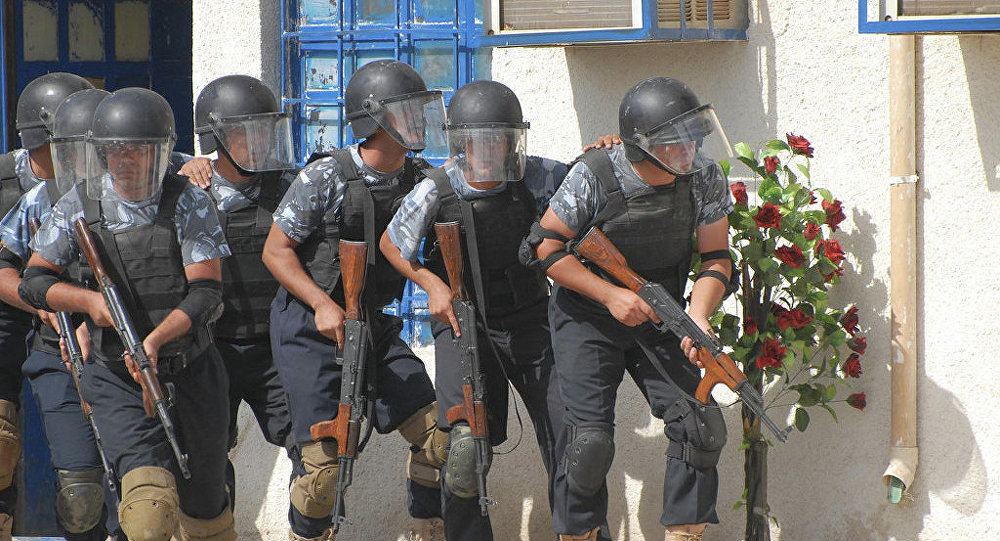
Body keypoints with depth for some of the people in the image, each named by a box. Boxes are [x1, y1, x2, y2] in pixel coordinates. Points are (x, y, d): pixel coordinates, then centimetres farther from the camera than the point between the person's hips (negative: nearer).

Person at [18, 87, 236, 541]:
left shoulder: (189, 205, -5)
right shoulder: (79, 206, -1)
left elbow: (206, 293, -11)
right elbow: (34, 282, 4)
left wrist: (155, 338, -27)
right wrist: (88, 300, -15)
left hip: (190, 372, 1)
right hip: (116, 378, -1)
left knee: (204, 504, 15)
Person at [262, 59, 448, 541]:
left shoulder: (417, 178, 0)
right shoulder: (326, 177, -16)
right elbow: (275, 251, -12)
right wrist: (323, 304, -23)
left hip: (375, 328, 6)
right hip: (311, 329, -6)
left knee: (435, 433, -1)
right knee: (324, 460, -12)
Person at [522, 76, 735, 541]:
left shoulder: (704, 177, -13)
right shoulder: (593, 177, -23)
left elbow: (716, 257, -3)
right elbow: (545, 248, -13)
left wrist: (698, 315, -21)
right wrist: (610, 295, -21)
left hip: (656, 321, 4)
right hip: (587, 320, -4)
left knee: (700, 428, -9)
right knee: (591, 440, -13)